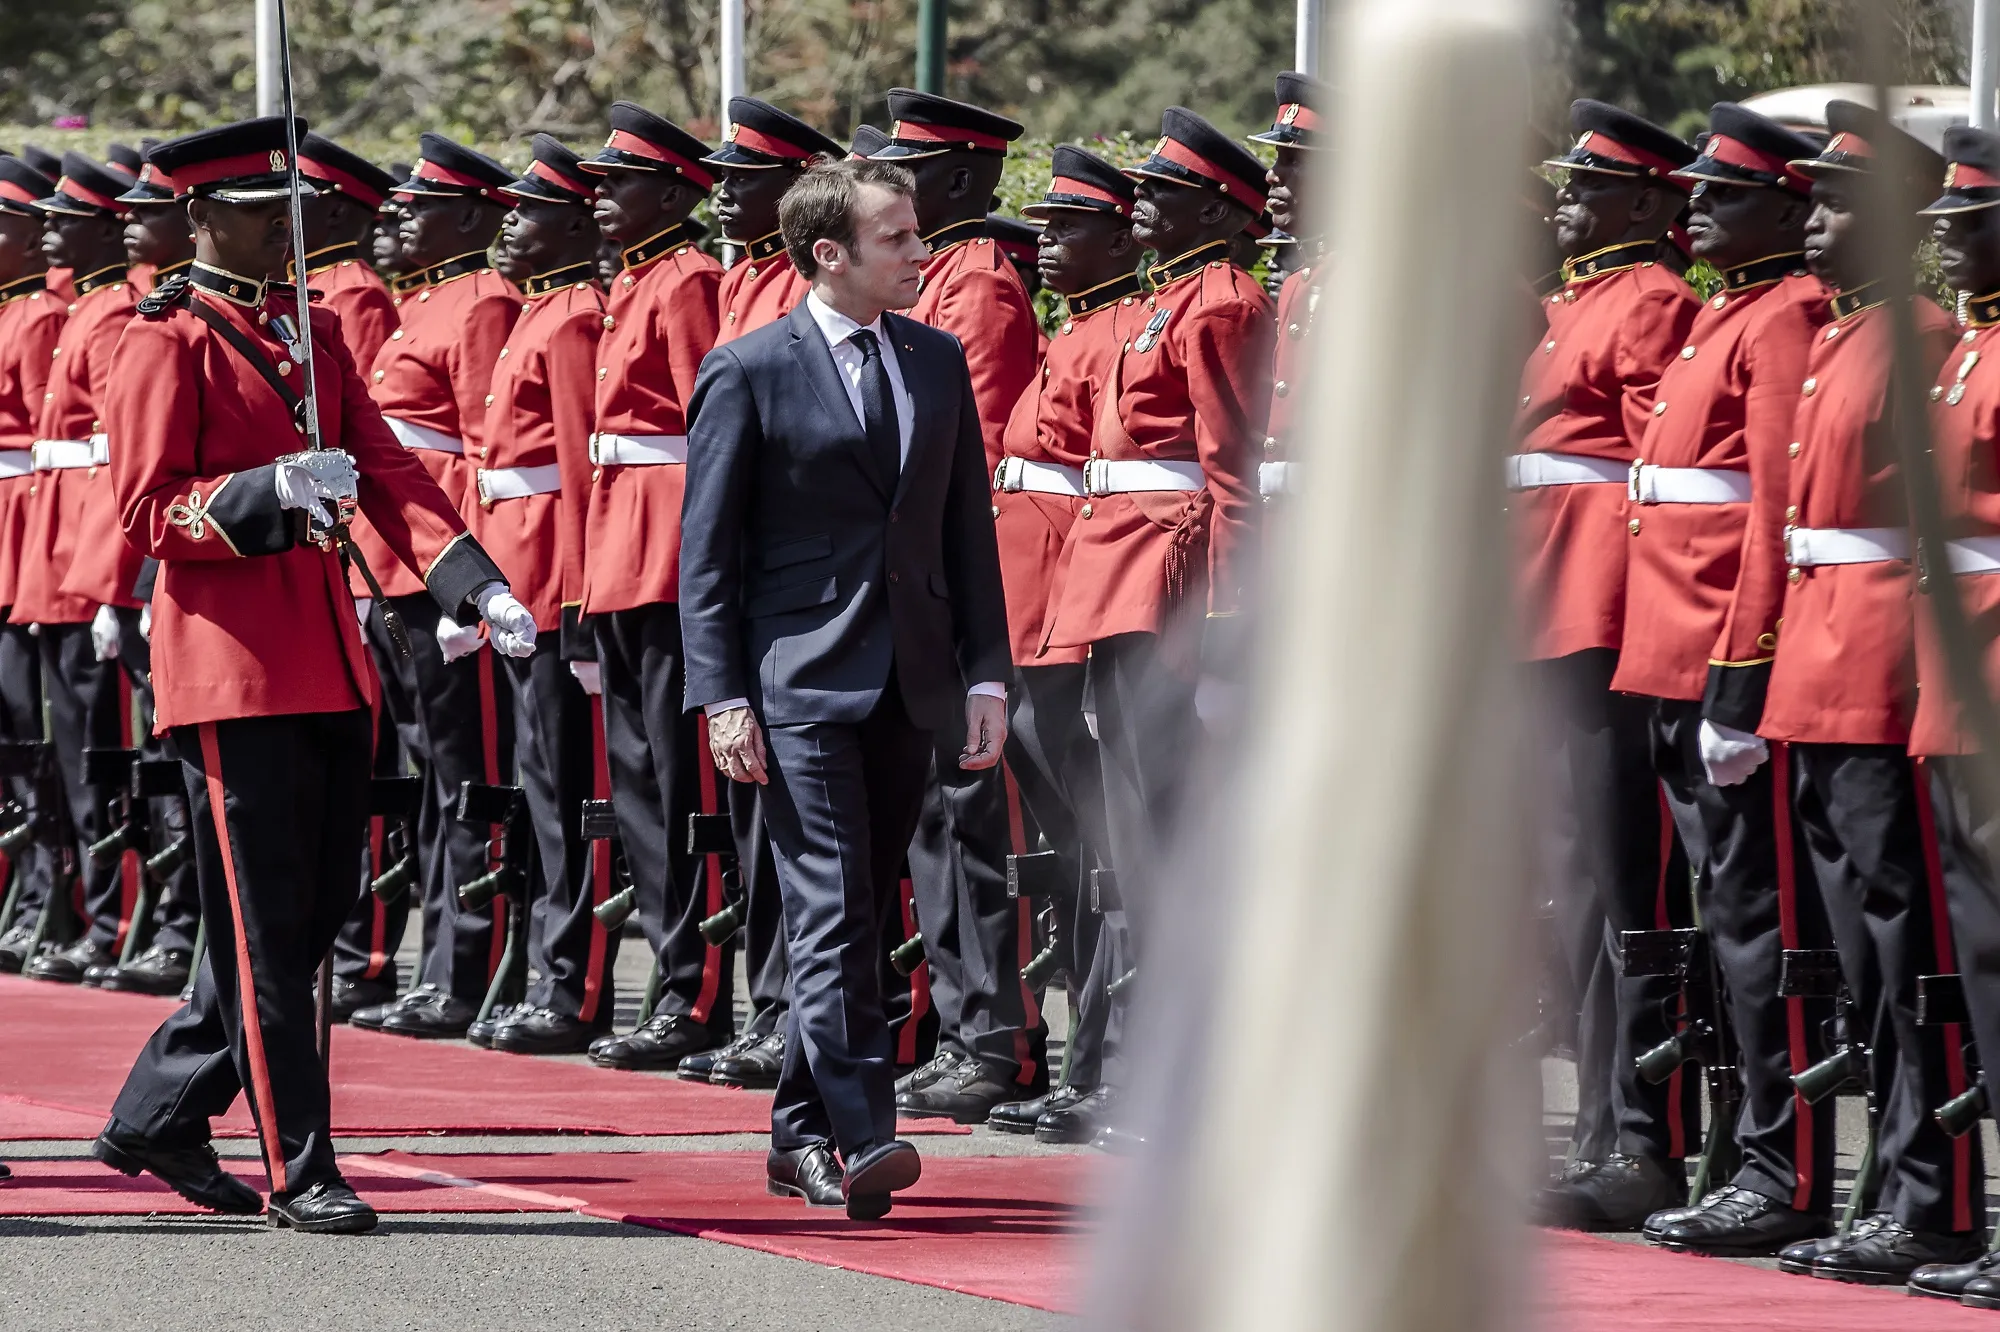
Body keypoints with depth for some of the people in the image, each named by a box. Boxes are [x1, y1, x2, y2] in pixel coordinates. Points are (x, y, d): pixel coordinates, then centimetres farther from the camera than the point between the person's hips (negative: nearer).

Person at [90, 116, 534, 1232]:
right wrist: (269, 491, -27)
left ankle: (159, 1114, 23)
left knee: (321, 905, 10)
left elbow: (387, 470, 11)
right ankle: (301, 1171, -2)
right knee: (265, 922, -5)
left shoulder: (316, 334, 16)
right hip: (232, 660, -8)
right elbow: (148, 512, -10)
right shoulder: (169, 344, -6)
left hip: (329, 657, 8)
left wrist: (476, 583, -2)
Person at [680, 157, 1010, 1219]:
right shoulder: (748, 372, -5)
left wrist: (986, 674, 6)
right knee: (833, 912, -12)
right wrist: (722, 697, -11)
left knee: (857, 917, 10)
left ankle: (800, 1135, 20)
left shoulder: (937, 363, 11)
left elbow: (968, 526, 14)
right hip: (801, 682, -5)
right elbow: (706, 552, -4)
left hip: (908, 688, 6)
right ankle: (862, 1140, -17)